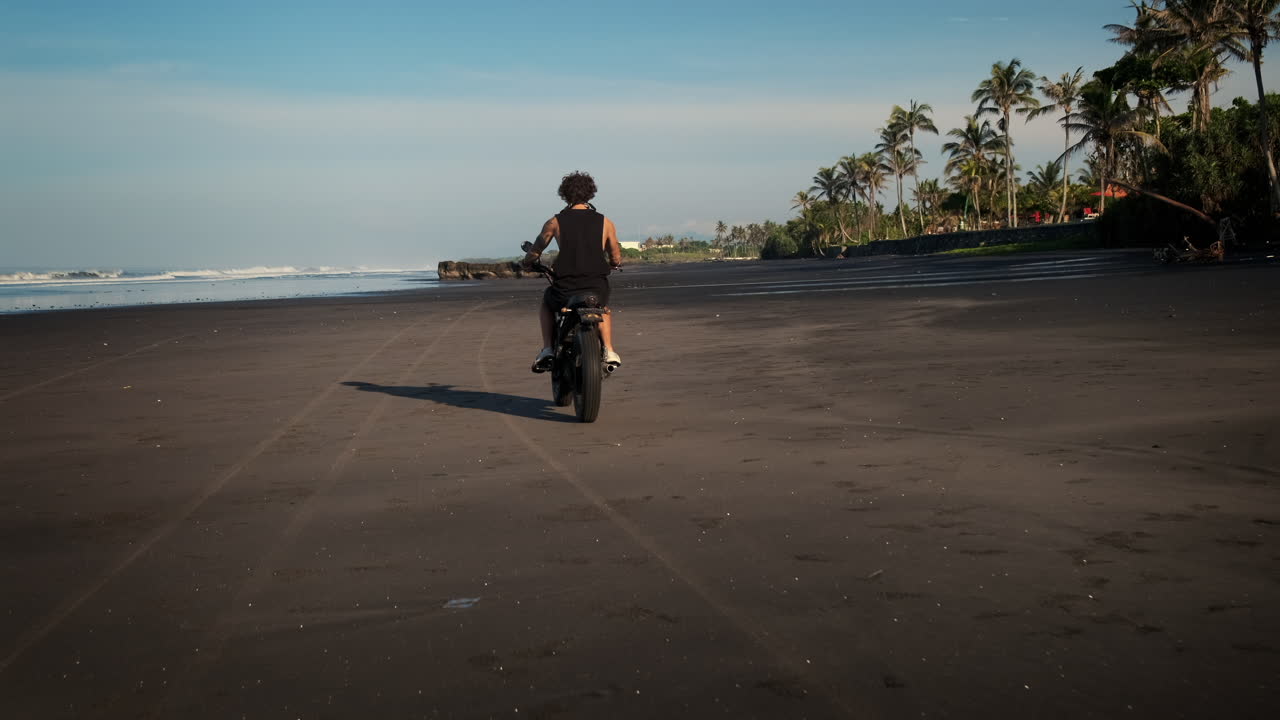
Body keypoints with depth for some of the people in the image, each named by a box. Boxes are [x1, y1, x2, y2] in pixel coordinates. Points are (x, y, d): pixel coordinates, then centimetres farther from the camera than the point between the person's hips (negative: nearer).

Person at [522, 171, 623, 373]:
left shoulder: (554, 223, 1)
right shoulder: (605, 222, 4)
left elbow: (533, 254, 9)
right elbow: (616, 259, 10)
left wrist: (526, 262, 33)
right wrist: (612, 264, 34)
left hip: (565, 289, -1)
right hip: (597, 287, 1)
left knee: (546, 303, 33)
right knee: (603, 308, 36)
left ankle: (547, 349, 17)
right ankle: (609, 351, 19)